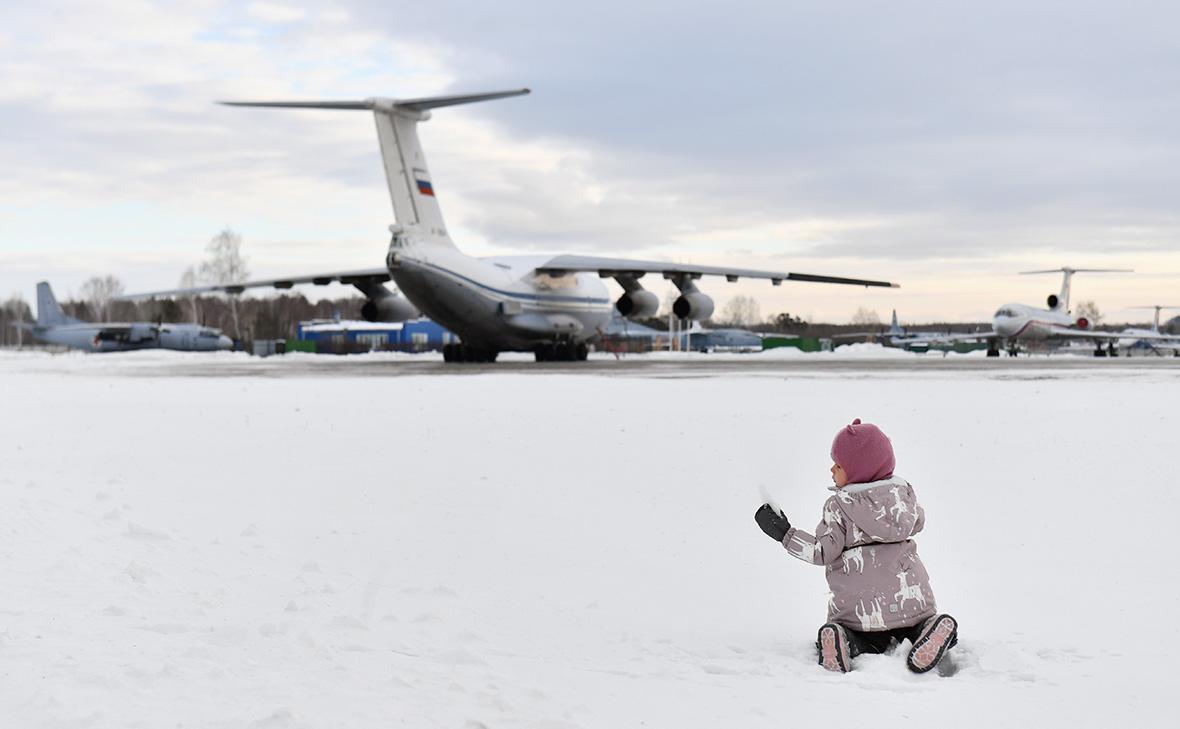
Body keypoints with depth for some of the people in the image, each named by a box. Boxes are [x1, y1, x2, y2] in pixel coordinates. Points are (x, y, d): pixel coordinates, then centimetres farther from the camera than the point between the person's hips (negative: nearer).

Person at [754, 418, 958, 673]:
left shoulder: (838, 505, -6)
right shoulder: (903, 492, 7)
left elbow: (824, 552, -10)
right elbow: (917, 523, 24)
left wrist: (785, 534, -4)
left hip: (858, 606, -3)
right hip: (910, 596, 3)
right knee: (919, 622, 26)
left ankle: (845, 642, -17)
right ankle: (930, 629, -9)